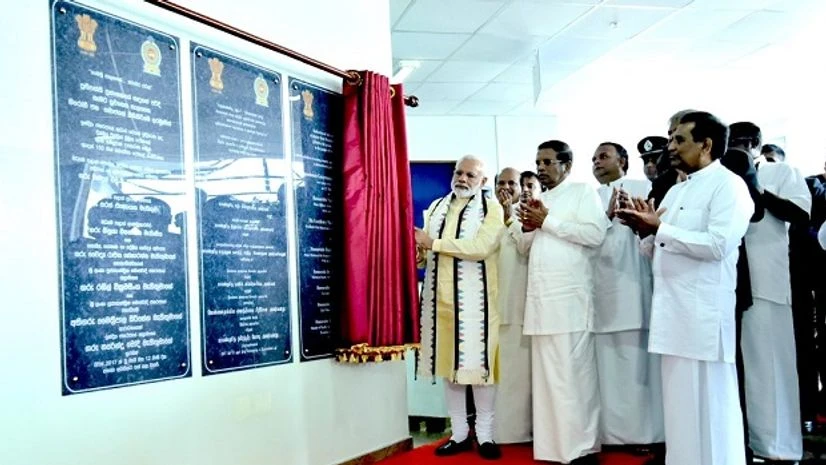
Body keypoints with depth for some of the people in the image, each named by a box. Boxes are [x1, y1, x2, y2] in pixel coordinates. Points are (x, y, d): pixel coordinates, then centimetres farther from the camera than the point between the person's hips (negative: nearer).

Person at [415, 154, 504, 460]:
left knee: (478, 364, -2)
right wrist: (419, 255, -6)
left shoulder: (492, 209, -1)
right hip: (441, 297, 5)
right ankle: (459, 433, 16)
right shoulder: (436, 207, 16)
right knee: (449, 364, 7)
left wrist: (434, 243, -15)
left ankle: (484, 434, 10)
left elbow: (480, 248, -17)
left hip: (474, 299, -4)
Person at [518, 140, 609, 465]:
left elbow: (596, 233, -14)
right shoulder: (539, 200, 22)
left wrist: (547, 221, -9)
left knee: (573, 373, -5)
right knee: (546, 373, 7)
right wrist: (530, 227, 3)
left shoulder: (583, 192, 2)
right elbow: (525, 247, 25)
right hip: (540, 298, 7)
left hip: (570, 298, -7)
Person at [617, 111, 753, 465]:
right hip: (672, 313, 8)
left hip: (704, 315, -8)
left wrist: (659, 228, -15)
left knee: (708, 405, -1)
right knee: (680, 405, 13)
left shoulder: (728, 185, -5)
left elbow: (718, 245, -20)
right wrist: (645, 230, 1)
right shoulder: (675, 192, 19)